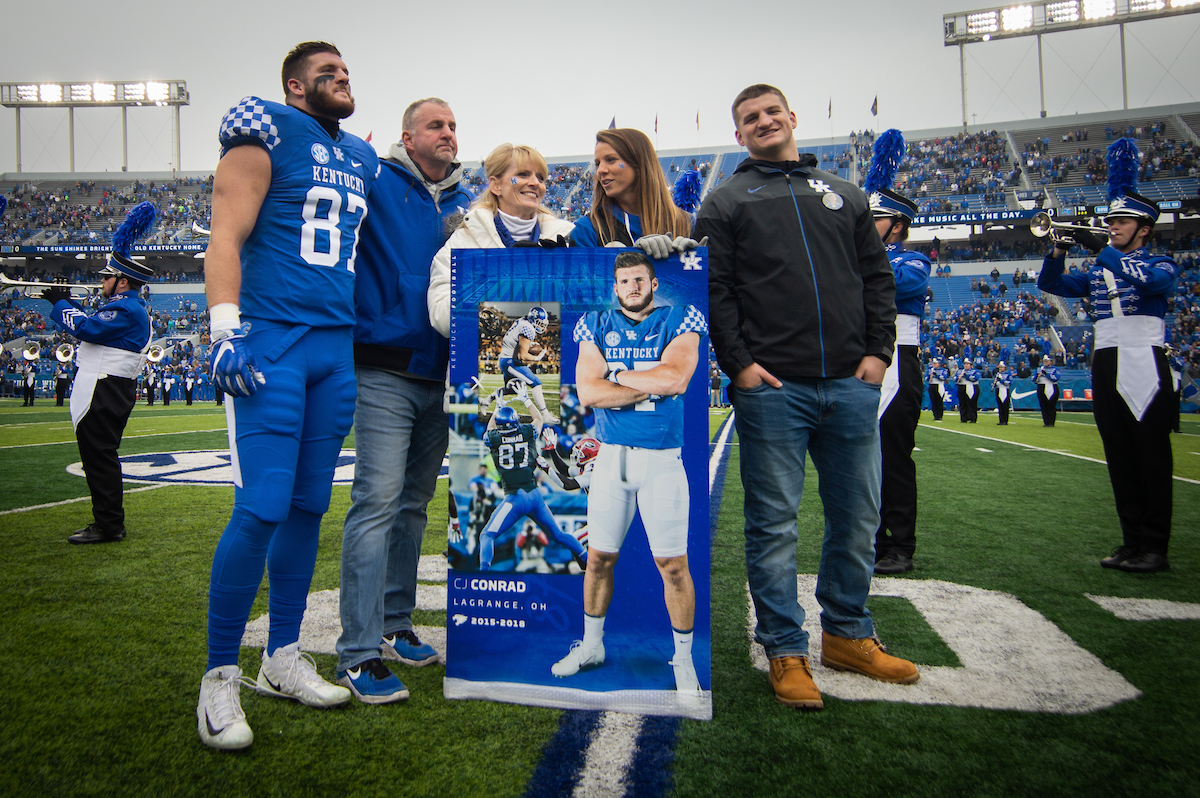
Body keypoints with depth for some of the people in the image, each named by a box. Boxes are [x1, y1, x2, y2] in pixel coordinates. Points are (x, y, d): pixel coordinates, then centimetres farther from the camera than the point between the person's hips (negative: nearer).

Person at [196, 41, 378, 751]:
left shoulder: (363, 158, 21)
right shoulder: (268, 132, 1)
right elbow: (226, 239, -7)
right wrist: (225, 326, -18)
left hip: (338, 346, 7)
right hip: (271, 339, -6)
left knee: (309, 506, 9)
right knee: (262, 508, -11)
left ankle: (284, 659, 22)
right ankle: (220, 676, 5)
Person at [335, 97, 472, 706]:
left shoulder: (467, 203, 15)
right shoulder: (377, 183, -1)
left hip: (441, 375, 6)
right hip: (386, 374, -6)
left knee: (413, 503, 13)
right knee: (378, 501, -12)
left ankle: (394, 626, 26)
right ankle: (359, 653, -3)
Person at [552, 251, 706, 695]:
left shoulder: (679, 322, 1)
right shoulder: (596, 327, 6)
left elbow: (675, 377, -18)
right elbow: (587, 393, -9)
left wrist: (616, 374, -8)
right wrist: (653, 385, -12)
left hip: (662, 459, -2)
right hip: (610, 457, 2)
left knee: (673, 565, 1)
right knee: (599, 558, 11)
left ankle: (683, 659, 20)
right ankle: (591, 646, 32)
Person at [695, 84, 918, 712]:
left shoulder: (844, 195, 19)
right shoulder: (726, 201, 8)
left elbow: (877, 277, 15)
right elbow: (711, 288, -1)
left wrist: (879, 350, 3)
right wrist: (738, 363, -11)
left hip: (851, 383, 4)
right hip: (771, 385, -3)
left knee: (857, 517, 10)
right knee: (774, 522, 1)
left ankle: (848, 635, 28)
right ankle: (786, 650, 14)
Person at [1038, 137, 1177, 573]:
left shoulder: (1161, 264, 3)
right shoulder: (1099, 271, 18)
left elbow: (1149, 280, -20)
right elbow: (1051, 284, 9)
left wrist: (1100, 248, -19)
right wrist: (1060, 249, -7)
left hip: (1144, 365, -5)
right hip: (1106, 366, 5)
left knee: (1151, 456, -4)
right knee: (1119, 458, 6)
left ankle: (1155, 548, 1)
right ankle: (1131, 542, 13)